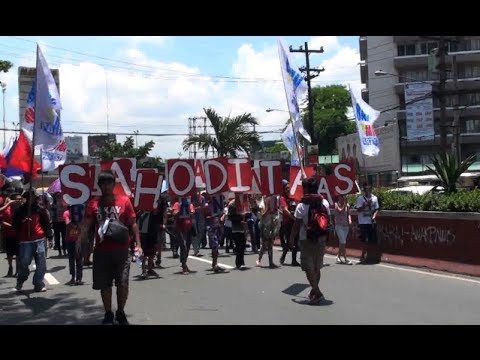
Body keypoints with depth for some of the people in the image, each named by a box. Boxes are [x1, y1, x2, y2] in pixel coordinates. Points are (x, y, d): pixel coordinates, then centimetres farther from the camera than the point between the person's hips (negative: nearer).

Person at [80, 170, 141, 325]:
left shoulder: (124, 201, 2)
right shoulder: (93, 204, 4)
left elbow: (132, 224, 4)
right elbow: (86, 226, -2)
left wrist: (138, 244, -3)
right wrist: (81, 242, -19)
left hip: (121, 250, -1)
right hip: (101, 251, 1)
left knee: (123, 283, 1)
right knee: (104, 284, 8)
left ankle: (120, 313, 21)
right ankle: (108, 314, 24)